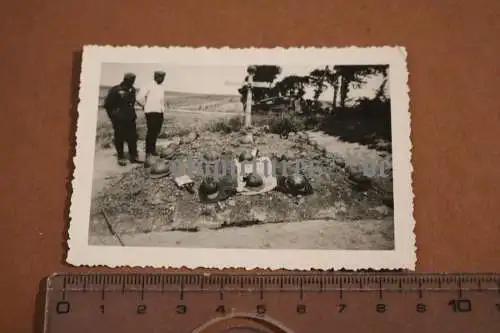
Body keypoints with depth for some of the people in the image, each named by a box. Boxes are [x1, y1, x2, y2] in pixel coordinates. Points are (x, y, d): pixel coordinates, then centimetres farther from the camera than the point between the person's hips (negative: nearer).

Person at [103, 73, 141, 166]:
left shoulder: (132, 90, 8)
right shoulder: (115, 90, -11)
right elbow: (107, 104, -7)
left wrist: (132, 113, 14)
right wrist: (113, 115, -4)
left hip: (130, 119, 6)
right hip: (119, 119, -6)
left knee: (133, 137, 7)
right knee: (119, 138, 2)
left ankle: (133, 156, 16)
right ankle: (121, 158, 10)